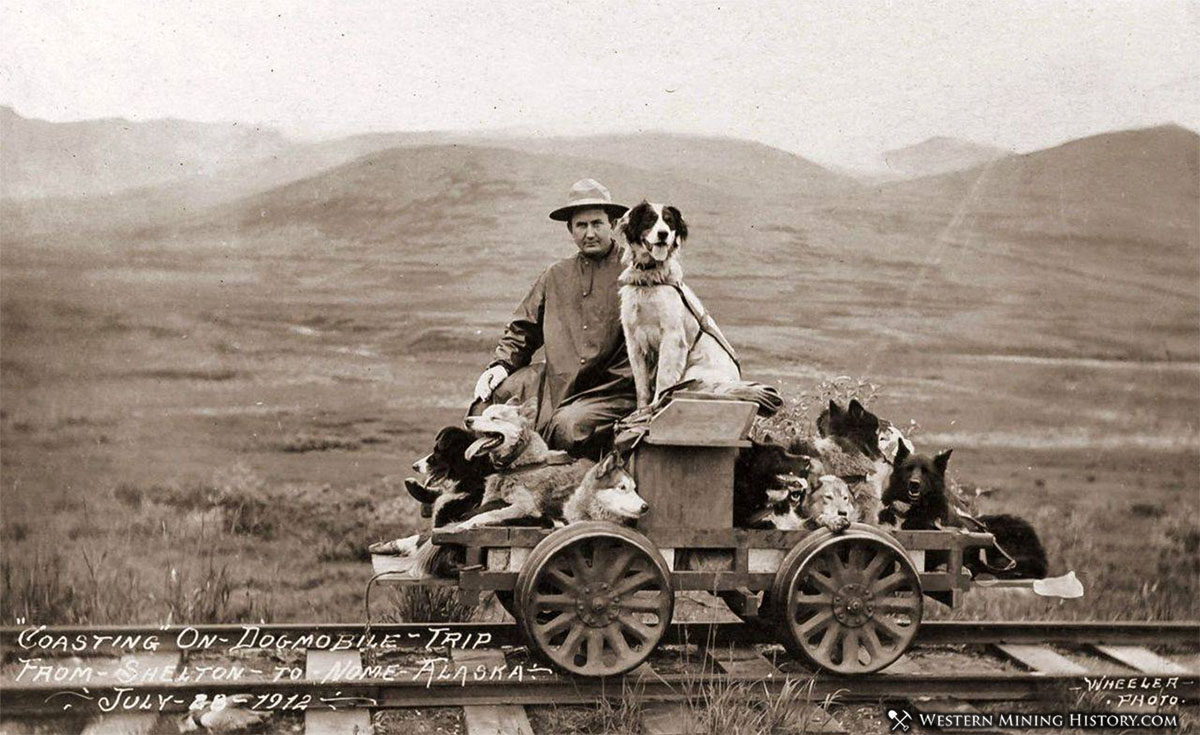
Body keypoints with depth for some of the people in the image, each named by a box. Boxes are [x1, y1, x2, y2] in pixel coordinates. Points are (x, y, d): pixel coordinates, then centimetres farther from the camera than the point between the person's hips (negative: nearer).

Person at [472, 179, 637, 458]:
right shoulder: (555, 276, 16)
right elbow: (522, 329, 22)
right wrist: (501, 364, 4)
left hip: (612, 391, -5)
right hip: (556, 382, 6)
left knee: (569, 427, -30)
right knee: (493, 392, -9)